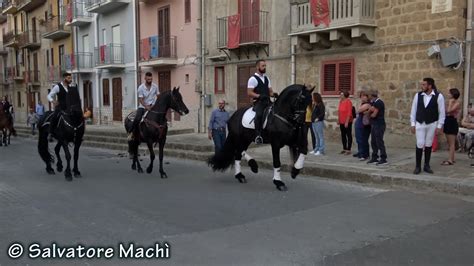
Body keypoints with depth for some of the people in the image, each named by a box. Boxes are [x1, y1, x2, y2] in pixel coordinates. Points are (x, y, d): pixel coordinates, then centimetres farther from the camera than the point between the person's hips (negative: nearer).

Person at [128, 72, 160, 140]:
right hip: (143, 106, -3)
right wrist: (147, 107, -25)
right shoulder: (141, 88, -10)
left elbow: (158, 96, 6)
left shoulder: (155, 86, -1)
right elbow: (141, 100, -12)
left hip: (152, 106, 3)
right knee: (137, 119, -24)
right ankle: (131, 132, -6)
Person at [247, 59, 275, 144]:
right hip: (258, 102, -7)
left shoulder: (266, 78, 21)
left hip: (267, 101, 7)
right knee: (259, 114, -32)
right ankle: (258, 135, -30)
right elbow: (249, 93, -7)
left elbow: (270, 91, 23)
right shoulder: (253, 79, -1)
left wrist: (274, 94, 0)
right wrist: (259, 96, -20)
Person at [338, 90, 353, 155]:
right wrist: (339, 120, 13)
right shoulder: (340, 101, 9)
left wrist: (347, 122, -18)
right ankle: (344, 148, 22)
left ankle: (348, 150, 3)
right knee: (343, 135, 13)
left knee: (349, 135, -1)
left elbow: (349, 113, -16)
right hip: (341, 122, 8)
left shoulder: (348, 102, -13)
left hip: (347, 122, -8)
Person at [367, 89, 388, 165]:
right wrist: (370, 111, -6)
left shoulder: (379, 103, -14)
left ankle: (383, 159, -2)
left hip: (379, 125, -9)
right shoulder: (374, 102, 15)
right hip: (374, 125, 9)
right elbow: (370, 111, 14)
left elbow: (374, 115, -16)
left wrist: (369, 115, 3)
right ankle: (374, 158, 17)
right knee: (373, 142, 11)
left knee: (379, 142, -6)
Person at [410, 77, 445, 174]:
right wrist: (413, 124, 2)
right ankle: (418, 166, 8)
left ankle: (427, 166, 20)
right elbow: (413, 110, 4)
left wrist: (439, 126, -5)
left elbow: (441, 112, -3)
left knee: (428, 145, 9)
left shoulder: (439, 96, -8)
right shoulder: (418, 95, -2)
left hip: (432, 124, -1)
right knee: (420, 144, -2)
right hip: (420, 124, 1)